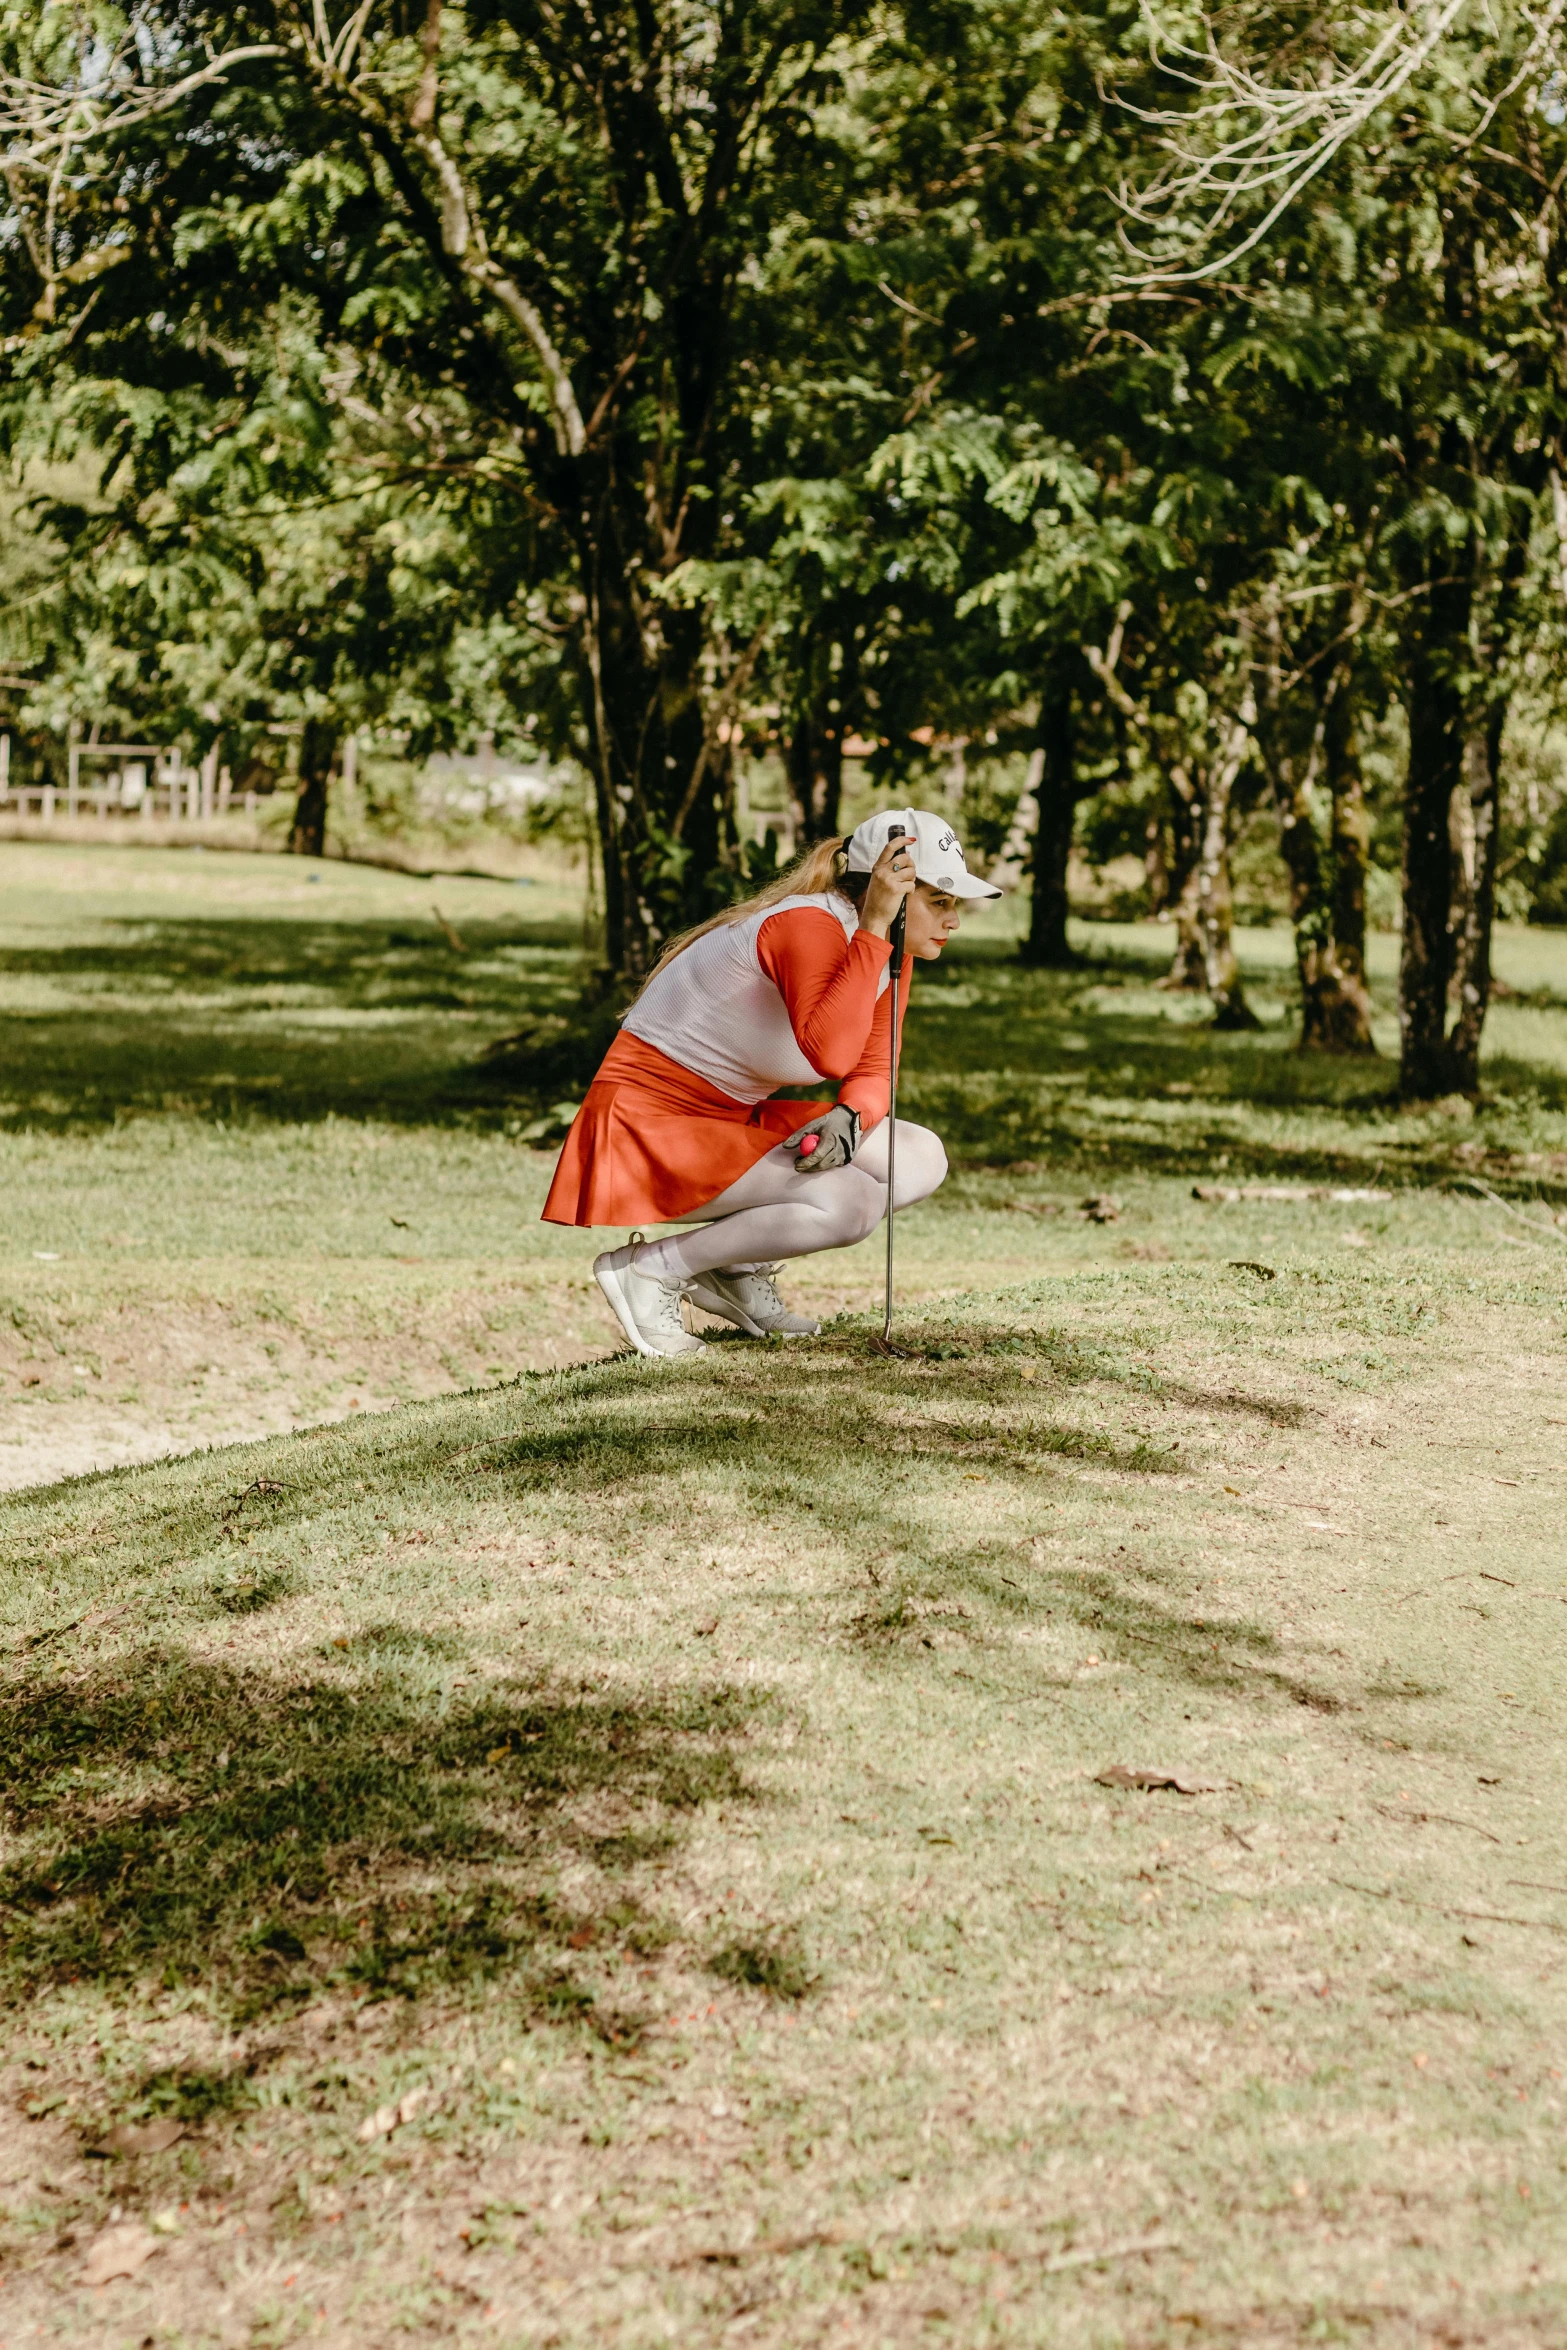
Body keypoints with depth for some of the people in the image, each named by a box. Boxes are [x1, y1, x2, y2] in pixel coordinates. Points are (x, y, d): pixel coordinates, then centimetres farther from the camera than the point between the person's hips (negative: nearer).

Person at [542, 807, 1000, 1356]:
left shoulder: (890, 953, 4)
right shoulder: (810, 925, -24)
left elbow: (872, 1072, 5)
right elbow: (829, 1053, -40)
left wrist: (848, 1117, -18)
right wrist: (874, 927, -37)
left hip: (733, 1121, 10)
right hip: (650, 1123, -10)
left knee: (921, 1158, 0)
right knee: (849, 1204, -26)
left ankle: (738, 1270, 5)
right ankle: (648, 1269, -10)